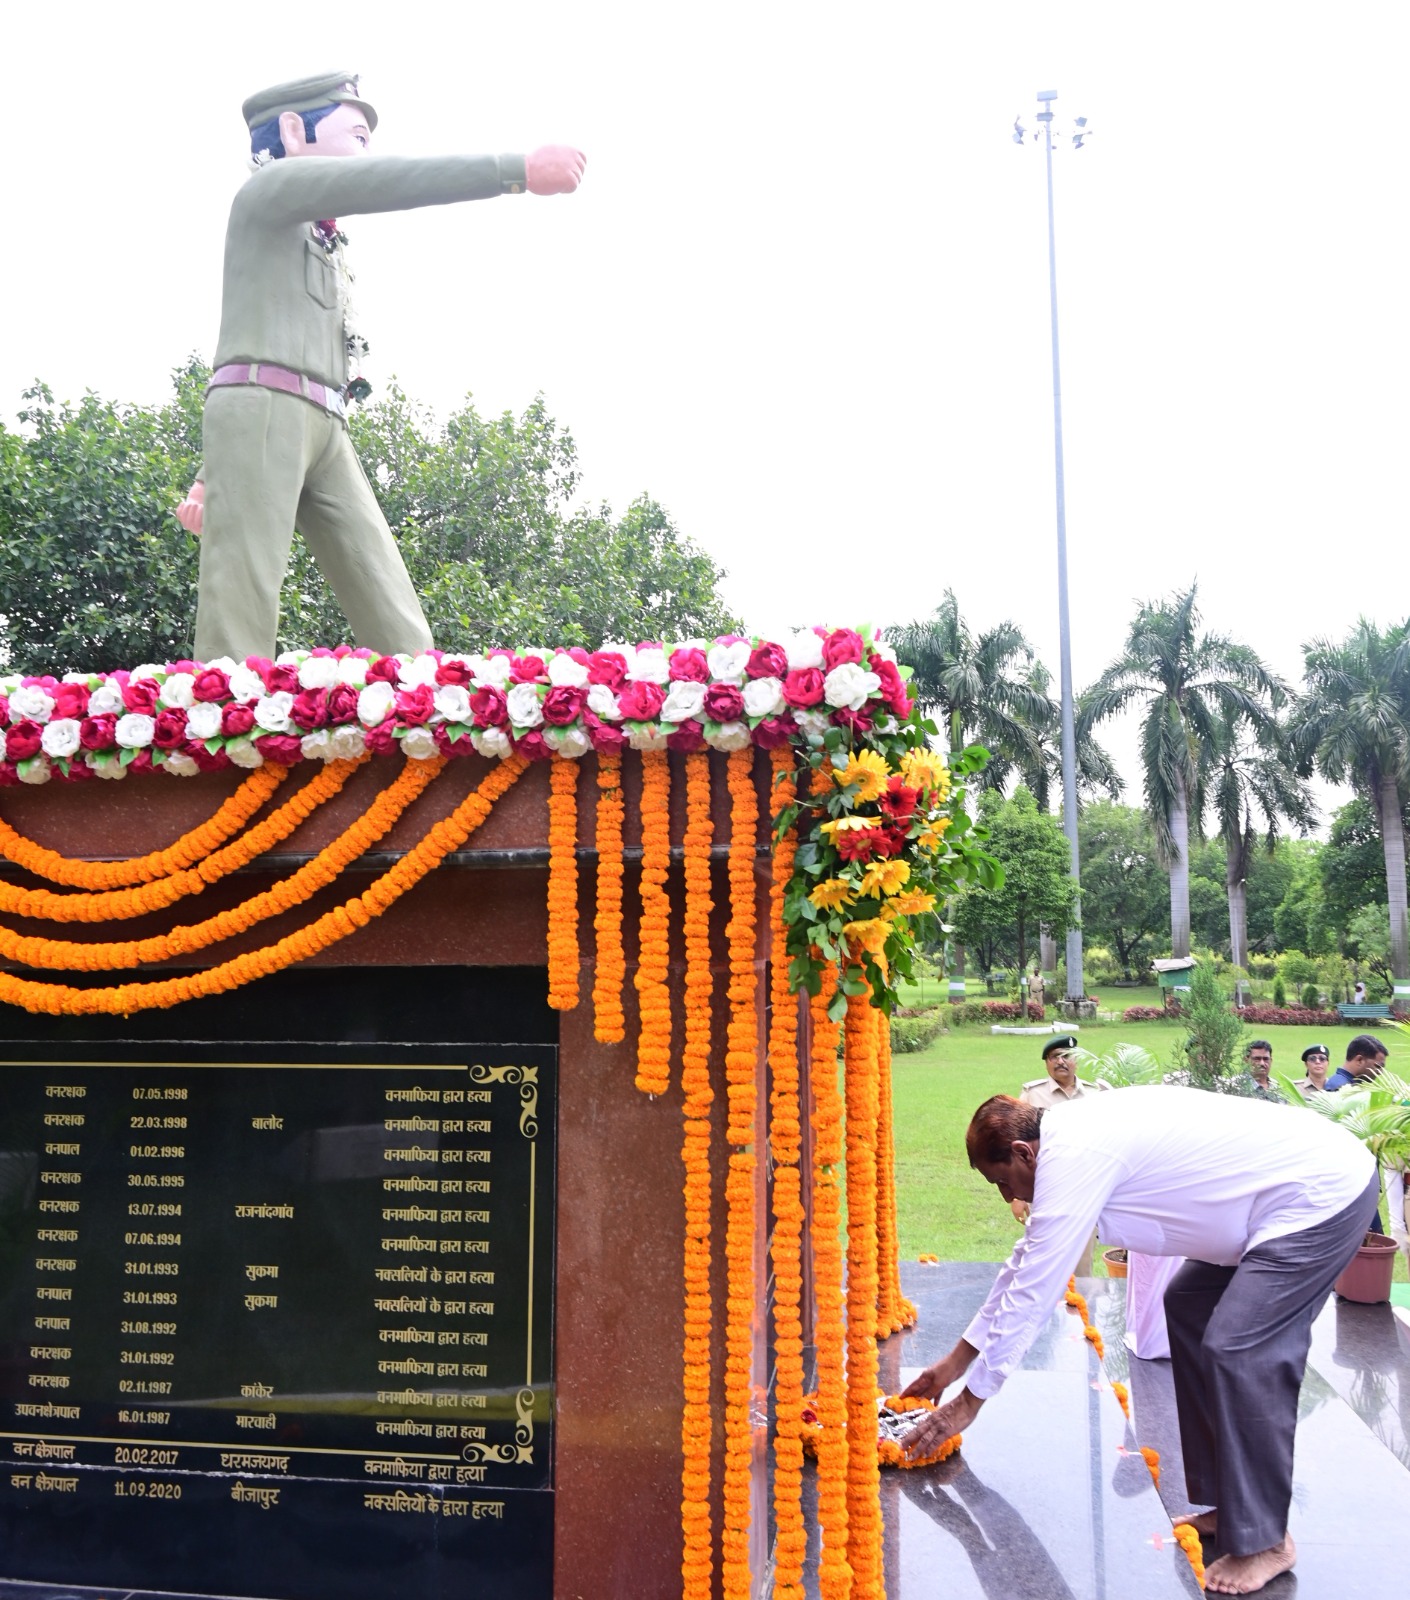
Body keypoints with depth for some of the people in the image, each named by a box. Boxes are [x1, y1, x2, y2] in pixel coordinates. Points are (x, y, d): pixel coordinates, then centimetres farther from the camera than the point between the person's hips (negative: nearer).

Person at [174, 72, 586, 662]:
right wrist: (518, 170, -17)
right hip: (262, 408, -8)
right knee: (241, 625, -19)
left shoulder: (321, 244, 34)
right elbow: (388, 181, -9)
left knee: (398, 626, -7)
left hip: (323, 428, 8)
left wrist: (209, 478, 26)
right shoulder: (269, 188, 8)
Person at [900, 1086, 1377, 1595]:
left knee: (1239, 1351, -15)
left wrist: (970, 1400, -7)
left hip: (1323, 1196, -11)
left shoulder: (1074, 1158, -21)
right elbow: (1025, 1261, 18)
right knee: (1189, 1308, 15)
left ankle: (1264, 1542, 0)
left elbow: (1031, 1291, -17)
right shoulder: (1069, 1140, 9)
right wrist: (955, 1361, 24)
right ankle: (1225, 1504, 21)